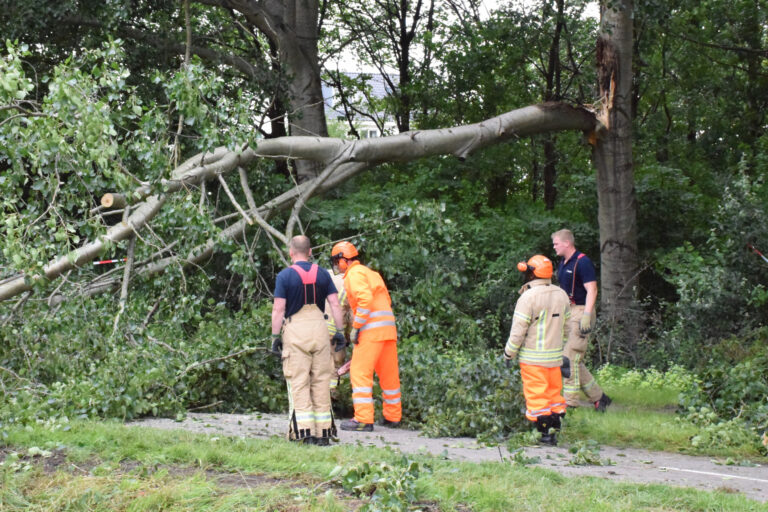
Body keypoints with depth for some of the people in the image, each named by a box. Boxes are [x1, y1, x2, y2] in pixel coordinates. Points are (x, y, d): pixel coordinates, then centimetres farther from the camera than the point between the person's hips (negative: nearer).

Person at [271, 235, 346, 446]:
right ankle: (323, 432, 8)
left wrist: (275, 336, -3)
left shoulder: (285, 276, -2)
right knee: (321, 381, 7)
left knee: (298, 383, -1)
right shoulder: (322, 274, 8)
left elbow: (278, 310, -7)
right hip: (319, 326, 3)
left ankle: (305, 431, -8)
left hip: (295, 329, -3)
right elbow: (335, 305, 4)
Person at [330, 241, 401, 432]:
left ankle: (363, 419, -11)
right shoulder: (370, 273, 23)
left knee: (360, 373, -7)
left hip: (371, 329, -9)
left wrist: (356, 328, -16)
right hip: (388, 327, 9)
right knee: (389, 374, 14)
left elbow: (365, 298, -20)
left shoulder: (354, 274, -4)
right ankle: (392, 416, 21)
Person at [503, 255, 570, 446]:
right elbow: (566, 326, 12)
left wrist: (509, 353, -4)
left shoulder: (528, 297, -16)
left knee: (537, 396, 1)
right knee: (554, 393, 15)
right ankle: (554, 432, 17)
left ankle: (545, 433, 1)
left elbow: (518, 331, -15)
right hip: (555, 356, 6)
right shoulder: (561, 294, 6)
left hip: (533, 358, -6)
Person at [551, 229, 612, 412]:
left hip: (580, 312, -9)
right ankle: (598, 397, 16)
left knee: (571, 357, -11)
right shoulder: (563, 263, 17)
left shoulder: (582, 262, -11)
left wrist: (586, 315, -25)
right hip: (567, 313, 9)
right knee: (575, 361, 8)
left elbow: (592, 290, -17)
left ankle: (570, 402, -7)